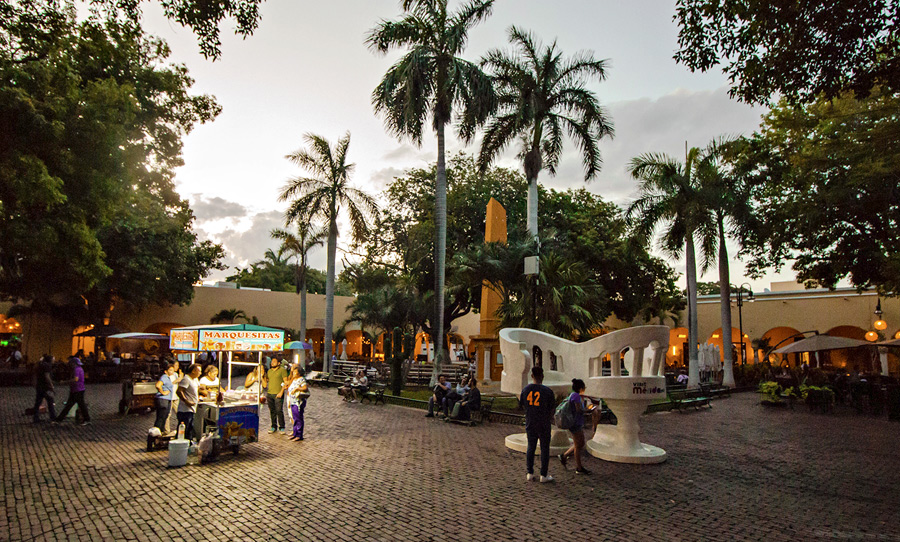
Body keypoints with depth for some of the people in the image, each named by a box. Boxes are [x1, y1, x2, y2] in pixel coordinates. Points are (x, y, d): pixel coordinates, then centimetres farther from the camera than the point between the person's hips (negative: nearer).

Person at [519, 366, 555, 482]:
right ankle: (543, 475, 14)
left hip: (530, 423, 3)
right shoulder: (547, 391, -14)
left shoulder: (525, 389, -5)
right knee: (544, 448, 9)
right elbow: (552, 408, -6)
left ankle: (530, 473, 19)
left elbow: (522, 405, 6)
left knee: (530, 447, 15)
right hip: (544, 424, -3)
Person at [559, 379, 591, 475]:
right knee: (577, 445, 1)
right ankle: (579, 468, 12)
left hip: (578, 424, 10)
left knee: (581, 444, 17)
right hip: (575, 424, -10)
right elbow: (579, 410, -24)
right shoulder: (576, 396, -18)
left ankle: (563, 456, 24)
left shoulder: (574, 395, 12)